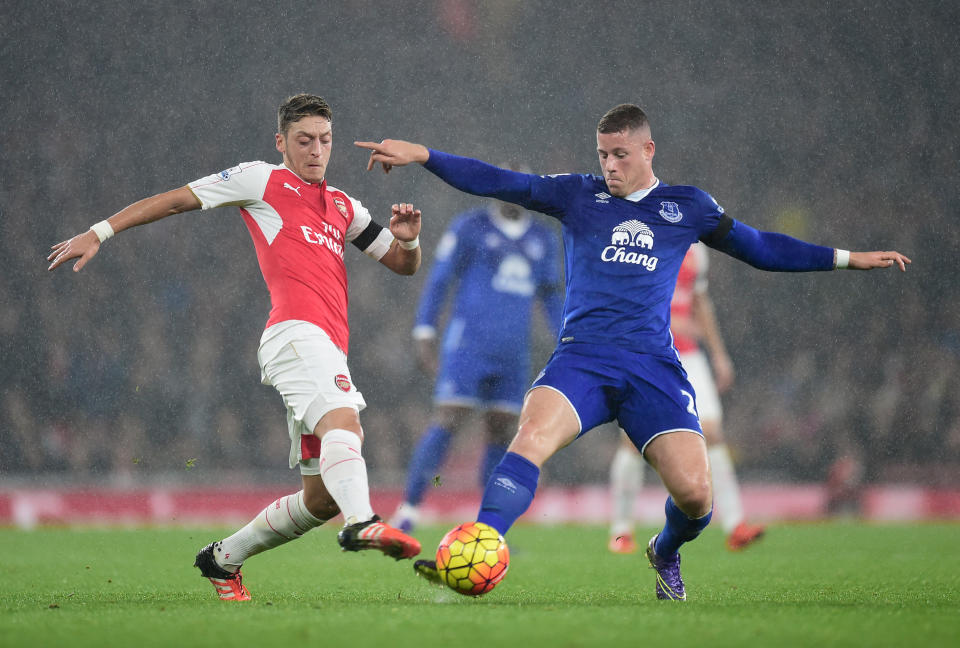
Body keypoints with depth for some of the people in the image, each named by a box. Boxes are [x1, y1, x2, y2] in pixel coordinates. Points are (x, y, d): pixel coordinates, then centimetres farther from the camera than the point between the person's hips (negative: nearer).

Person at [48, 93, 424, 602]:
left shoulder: (343, 206, 29)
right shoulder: (262, 181, 12)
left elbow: (403, 265, 33)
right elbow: (175, 200, 14)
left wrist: (408, 239, 9)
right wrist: (99, 233, 8)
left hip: (329, 350, 7)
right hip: (296, 331, -7)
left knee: (322, 498, 4)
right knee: (342, 421, -36)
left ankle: (223, 559, 20)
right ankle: (362, 523, -60)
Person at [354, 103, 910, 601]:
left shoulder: (688, 207, 15)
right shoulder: (578, 195, 13)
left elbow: (762, 248, 26)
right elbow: (497, 183, 8)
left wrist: (846, 259, 24)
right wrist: (422, 155, -3)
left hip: (653, 365, 1)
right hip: (582, 356, -1)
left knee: (695, 493, -14)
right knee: (532, 436, -31)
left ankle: (665, 554, 21)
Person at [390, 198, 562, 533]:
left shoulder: (542, 239, 12)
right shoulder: (469, 228, -2)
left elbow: (550, 297, 17)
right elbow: (438, 282, -3)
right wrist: (424, 335, -9)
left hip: (512, 353, 5)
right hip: (468, 344, -5)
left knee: (501, 433, 2)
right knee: (446, 425, -13)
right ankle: (406, 516, -10)